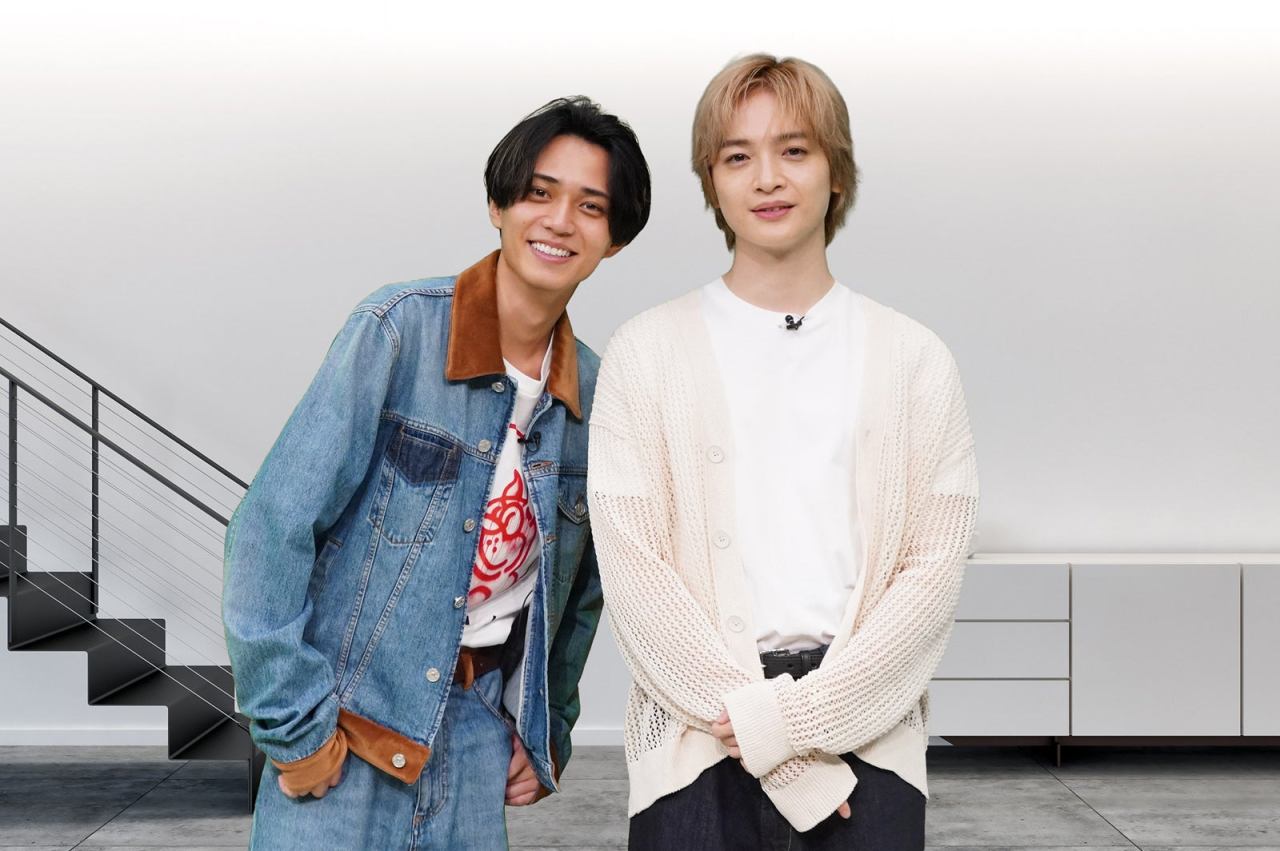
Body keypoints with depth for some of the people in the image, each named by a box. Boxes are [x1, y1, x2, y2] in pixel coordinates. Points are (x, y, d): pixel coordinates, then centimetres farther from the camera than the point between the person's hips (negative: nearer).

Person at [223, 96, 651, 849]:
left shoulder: (594, 390, 4)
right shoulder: (401, 328, -11)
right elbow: (272, 530, -12)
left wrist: (548, 732, 11)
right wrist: (294, 727, -13)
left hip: (479, 729, 4)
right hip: (349, 727, -4)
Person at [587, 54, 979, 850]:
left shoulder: (915, 359, 7)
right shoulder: (647, 352, 3)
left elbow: (934, 567, 1)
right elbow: (634, 570, -4)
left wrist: (795, 716, -10)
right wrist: (770, 743, -11)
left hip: (868, 729, 1)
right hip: (699, 737, -1)